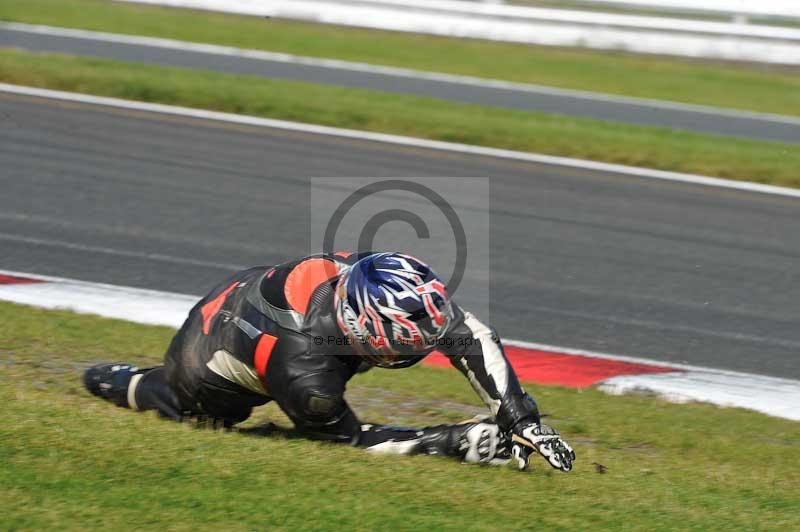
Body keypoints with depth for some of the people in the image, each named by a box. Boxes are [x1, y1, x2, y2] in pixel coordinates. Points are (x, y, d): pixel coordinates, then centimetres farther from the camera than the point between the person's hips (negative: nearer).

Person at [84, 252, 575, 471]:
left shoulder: (380, 278, -36)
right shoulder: (306, 375, -47)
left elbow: (473, 336, -26)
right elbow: (351, 438, -27)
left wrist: (524, 420, -32)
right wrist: (456, 441, -32)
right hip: (209, 372, -5)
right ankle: (118, 383, 41)